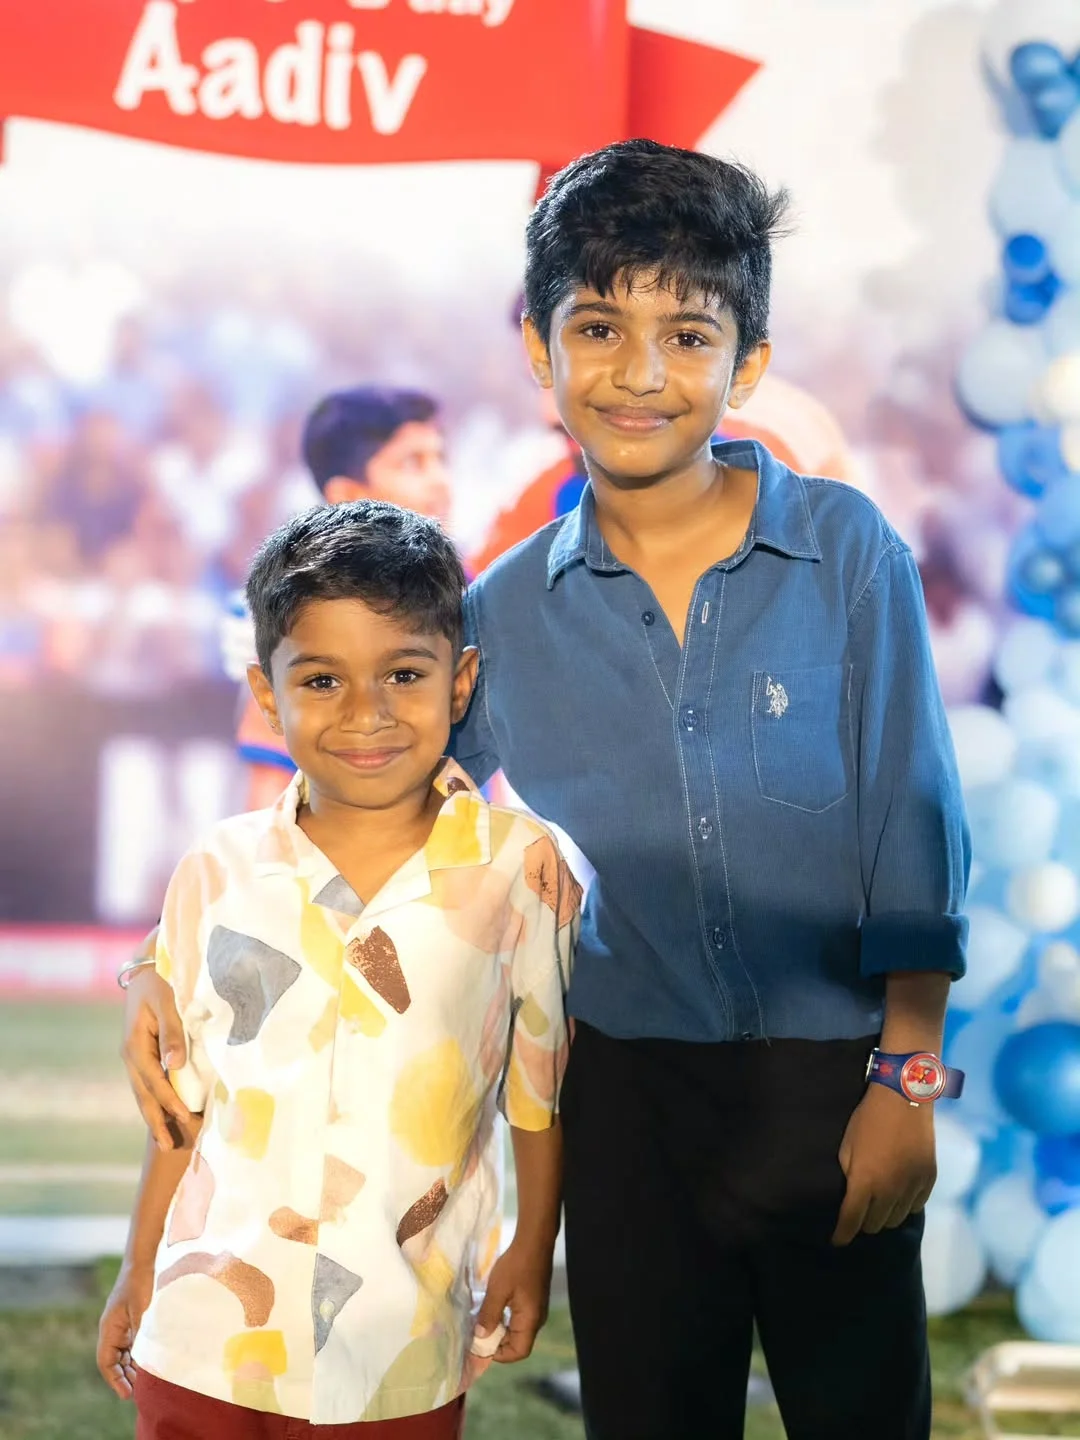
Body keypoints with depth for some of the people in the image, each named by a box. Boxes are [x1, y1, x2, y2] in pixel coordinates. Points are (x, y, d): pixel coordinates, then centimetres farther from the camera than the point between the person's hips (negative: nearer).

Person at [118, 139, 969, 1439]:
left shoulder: (845, 550, -6)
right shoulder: (506, 612, -1)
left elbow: (912, 827, -3)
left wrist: (905, 1084, -6)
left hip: (829, 1085, -1)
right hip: (628, 1095, 2)